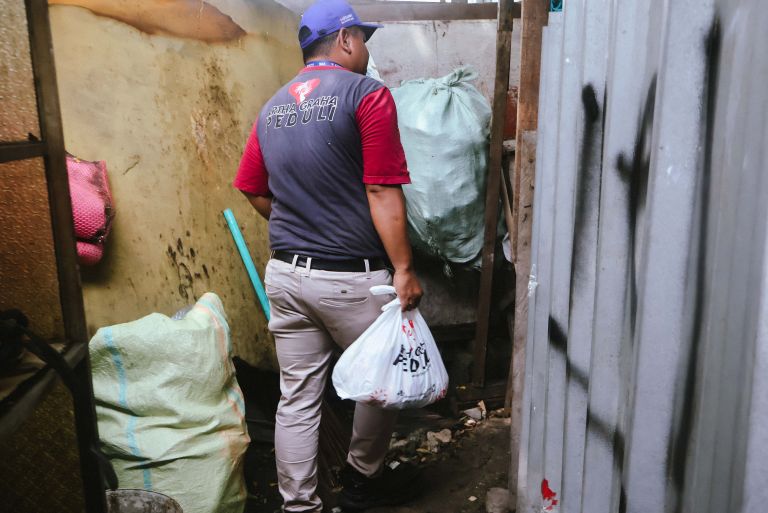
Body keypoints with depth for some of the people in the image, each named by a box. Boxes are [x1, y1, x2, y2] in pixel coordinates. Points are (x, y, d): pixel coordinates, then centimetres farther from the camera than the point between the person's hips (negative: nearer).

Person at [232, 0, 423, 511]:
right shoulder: (367, 94, -9)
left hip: (286, 273, 6)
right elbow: (382, 192, -16)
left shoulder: (273, 107, 11)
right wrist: (404, 268, -13)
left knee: (297, 398, 12)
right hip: (352, 277, -5)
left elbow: (252, 189, 15)